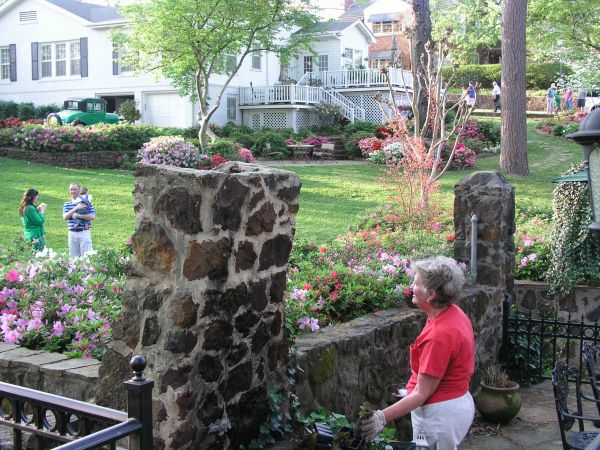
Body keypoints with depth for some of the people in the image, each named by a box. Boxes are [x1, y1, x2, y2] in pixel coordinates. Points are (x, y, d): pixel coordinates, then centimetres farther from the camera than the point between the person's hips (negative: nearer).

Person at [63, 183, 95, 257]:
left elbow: (93, 216, -8)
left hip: (84, 232, -3)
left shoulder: (87, 203, 3)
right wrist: (76, 208, -16)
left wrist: (79, 215, -15)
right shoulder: (67, 204, 10)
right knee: (74, 256, 8)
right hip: (72, 233, 3)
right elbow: (65, 217, -6)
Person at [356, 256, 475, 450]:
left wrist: (382, 418, -29)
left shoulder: (439, 335, -28)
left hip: (440, 414, -9)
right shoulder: (454, 314, 0)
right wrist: (410, 391, 20)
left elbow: (422, 394, -25)